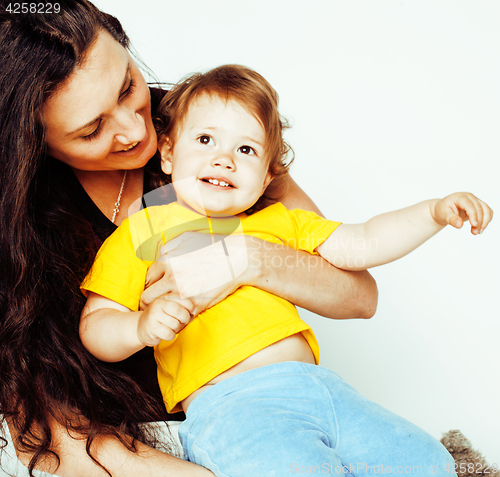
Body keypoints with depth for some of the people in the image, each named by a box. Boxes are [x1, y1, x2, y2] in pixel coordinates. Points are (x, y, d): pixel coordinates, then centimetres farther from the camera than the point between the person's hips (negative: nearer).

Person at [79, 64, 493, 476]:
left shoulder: (280, 222, 21)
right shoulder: (140, 232, 7)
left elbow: (361, 245, 20)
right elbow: (94, 326, 4)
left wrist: (435, 211, 10)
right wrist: (141, 327, -18)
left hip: (317, 383, 6)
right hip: (226, 404, -5)